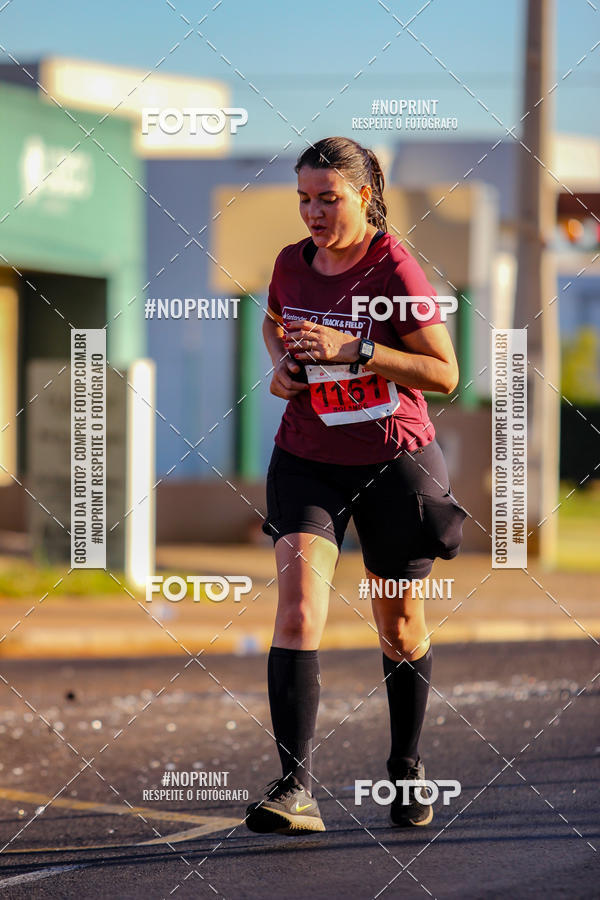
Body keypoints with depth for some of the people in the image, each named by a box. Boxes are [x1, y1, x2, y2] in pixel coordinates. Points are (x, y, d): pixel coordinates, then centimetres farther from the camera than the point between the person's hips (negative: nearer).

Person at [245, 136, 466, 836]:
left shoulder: (397, 271, -13)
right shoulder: (291, 265, 2)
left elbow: (445, 374, -15)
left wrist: (351, 349, -23)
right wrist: (282, 364, 2)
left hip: (393, 462, -3)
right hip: (306, 460, 3)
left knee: (400, 628, 10)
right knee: (298, 606, -18)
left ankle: (407, 769, 33)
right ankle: (295, 788, -24)